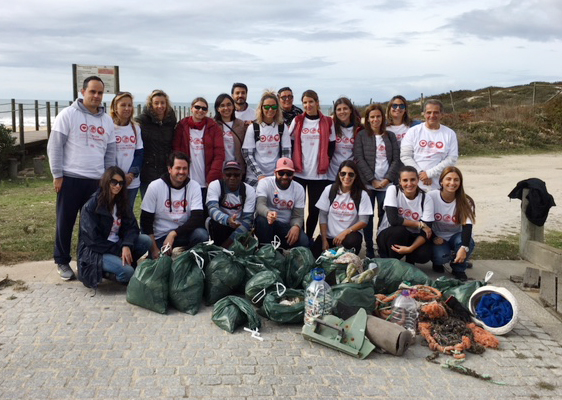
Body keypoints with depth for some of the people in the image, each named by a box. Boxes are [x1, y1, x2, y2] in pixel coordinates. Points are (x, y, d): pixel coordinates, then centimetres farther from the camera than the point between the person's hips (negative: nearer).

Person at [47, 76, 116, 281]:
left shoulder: (107, 120, 11)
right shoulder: (68, 115, -4)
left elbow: (110, 152, 15)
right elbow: (54, 146, -6)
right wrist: (57, 175, -10)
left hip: (96, 180, 4)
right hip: (71, 179, -4)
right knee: (65, 222, 4)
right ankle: (62, 262, 17)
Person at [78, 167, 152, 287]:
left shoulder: (122, 203, 7)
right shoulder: (91, 206, -12)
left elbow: (131, 227, -1)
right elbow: (93, 238, -16)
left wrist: (126, 246, -22)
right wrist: (118, 251, -16)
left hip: (117, 245, 7)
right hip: (95, 251, -7)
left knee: (146, 240, -16)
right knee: (127, 272, -30)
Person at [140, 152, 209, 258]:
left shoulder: (194, 186, -3)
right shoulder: (155, 187, -5)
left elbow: (197, 218, -11)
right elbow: (145, 221, -5)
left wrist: (173, 233, -23)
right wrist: (154, 249, -12)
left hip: (183, 233, 2)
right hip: (159, 238, -2)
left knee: (201, 234, -27)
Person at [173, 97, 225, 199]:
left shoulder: (214, 127, 6)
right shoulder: (182, 126, 8)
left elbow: (219, 155, 0)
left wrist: (212, 179, -9)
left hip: (207, 183, 0)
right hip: (188, 183, 1)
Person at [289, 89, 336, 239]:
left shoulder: (327, 122, 4)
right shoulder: (297, 121, 6)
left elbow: (331, 146, 8)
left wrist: (324, 164, 0)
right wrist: (292, 164, 0)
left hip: (319, 175, 0)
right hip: (298, 173, 0)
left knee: (314, 210, 4)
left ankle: (308, 238, 17)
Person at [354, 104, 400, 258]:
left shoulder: (390, 136, 13)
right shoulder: (361, 136, 6)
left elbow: (396, 159, 7)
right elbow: (359, 159, -3)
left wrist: (388, 179, -7)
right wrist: (372, 180, -10)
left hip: (386, 184, 1)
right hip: (367, 184, -1)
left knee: (385, 217, -1)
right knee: (368, 217, 1)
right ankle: (369, 250, 8)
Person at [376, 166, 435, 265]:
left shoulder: (426, 199, -11)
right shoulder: (393, 190, -15)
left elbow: (426, 232, -17)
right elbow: (393, 220, -26)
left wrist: (410, 248, -33)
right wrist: (420, 224, -20)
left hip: (411, 237, 2)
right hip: (388, 235, -2)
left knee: (425, 255, -28)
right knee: (400, 230, -35)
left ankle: (410, 261, 8)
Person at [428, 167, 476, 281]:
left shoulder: (466, 201, -15)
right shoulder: (431, 196, -17)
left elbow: (467, 226, -27)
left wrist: (464, 248, -42)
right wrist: (434, 238, -22)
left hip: (456, 236, 1)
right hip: (438, 237, -1)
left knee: (468, 242, -33)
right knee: (441, 256, -32)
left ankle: (459, 269, -2)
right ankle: (437, 262, 10)